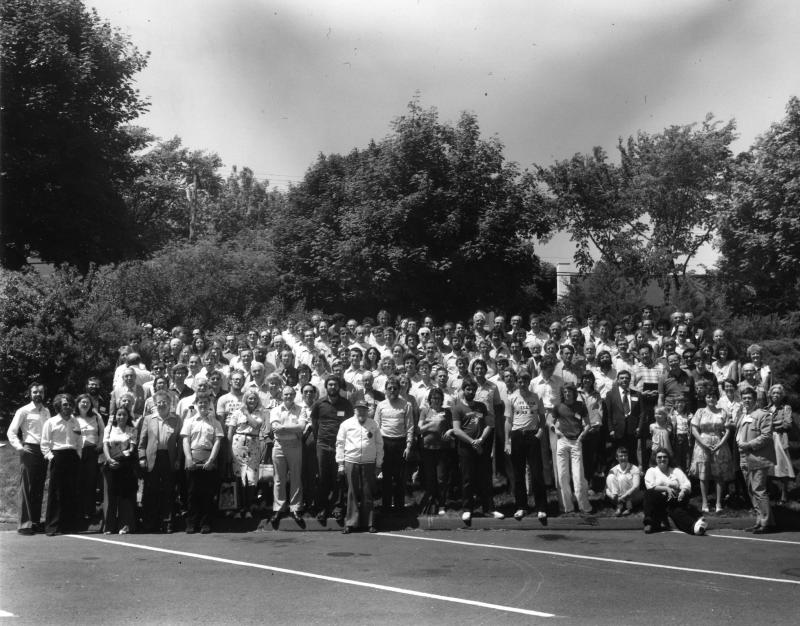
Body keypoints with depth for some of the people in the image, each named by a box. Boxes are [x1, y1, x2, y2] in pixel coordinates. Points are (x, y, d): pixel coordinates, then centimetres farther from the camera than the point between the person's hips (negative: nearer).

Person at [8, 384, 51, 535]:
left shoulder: (46, 412, 15)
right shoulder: (23, 411, 0)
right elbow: (11, 432, -2)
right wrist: (19, 447, -14)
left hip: (43, 452, 5)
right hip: (29, 450, -5)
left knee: (39, 488, 8)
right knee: (26, 488, -6)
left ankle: (36, 521, 14)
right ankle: (24, 524, -5)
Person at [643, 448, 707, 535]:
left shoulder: (676, 471, 22)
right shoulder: (651, 471, 18)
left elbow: (687, 485, 6)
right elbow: (650, 486, -3)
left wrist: (683, 490, -19)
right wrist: (666, 488, -18)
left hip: (675, 501, 0)